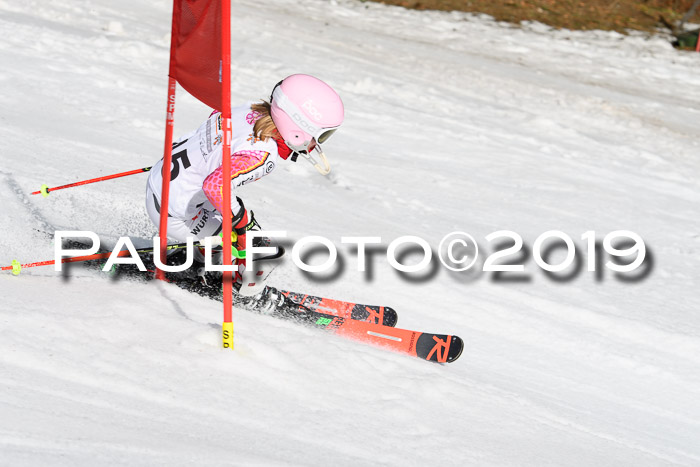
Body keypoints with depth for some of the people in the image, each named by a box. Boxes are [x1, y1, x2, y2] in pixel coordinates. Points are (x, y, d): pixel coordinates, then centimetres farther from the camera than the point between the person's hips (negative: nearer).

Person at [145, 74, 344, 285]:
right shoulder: (263, 156, -31)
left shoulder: (256, 109, -6)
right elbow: (215, 186, -41)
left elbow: (218, 115, 15)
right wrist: (241, 221, -25)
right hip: (174, 215, -9)